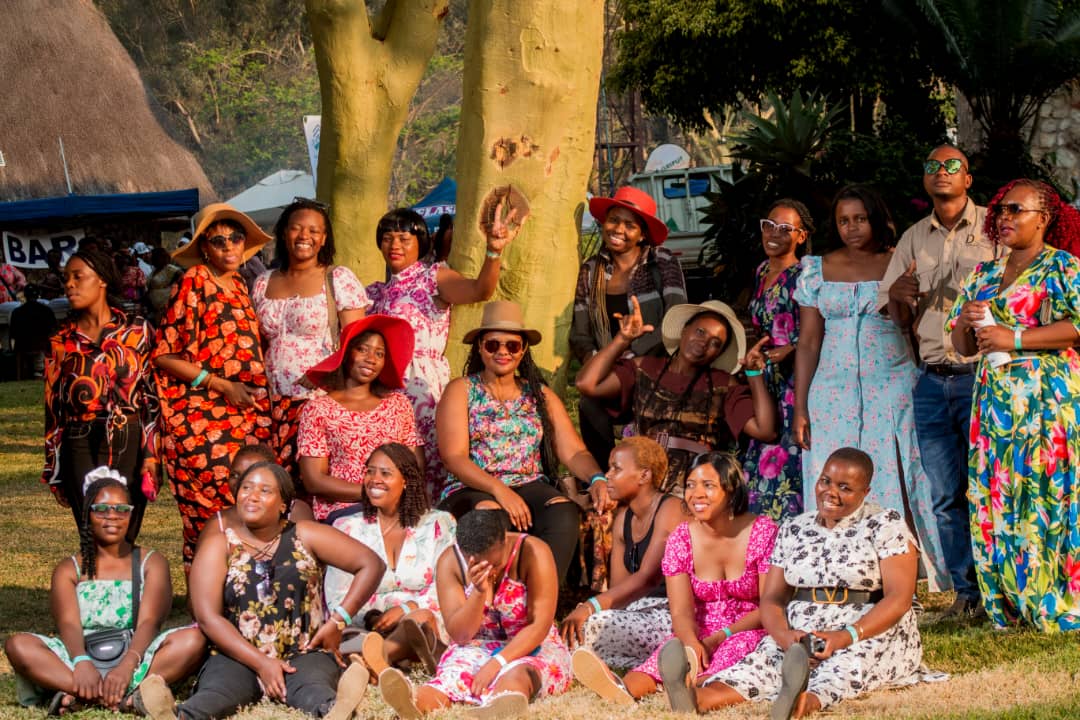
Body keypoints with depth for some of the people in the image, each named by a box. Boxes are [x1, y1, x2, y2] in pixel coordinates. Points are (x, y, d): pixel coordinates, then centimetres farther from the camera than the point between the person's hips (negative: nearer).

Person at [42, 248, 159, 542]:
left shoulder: (137, 331, 6)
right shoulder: (61, 342, 11)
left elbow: (152, 395, 2)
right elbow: (53, 407, 12)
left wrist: (151, 453, -7)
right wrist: (54, 472, 10)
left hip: (130, 443, -1)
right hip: (81, 448, 1)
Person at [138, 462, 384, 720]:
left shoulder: (305, 537, 10)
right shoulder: (218, 547, 9)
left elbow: (371, 564, 8)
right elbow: (208, 617, -2)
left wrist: (339, 620, -5)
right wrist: (261, 663, -14)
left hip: (304, 654, 0)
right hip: (238, 657, 0)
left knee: (314, 688, -37)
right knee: (214, 695, -35)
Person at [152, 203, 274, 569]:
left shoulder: (239, 286, 17)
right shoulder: (194, 282, -4)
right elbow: (163, 354, -9)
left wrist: (258, 393, 12)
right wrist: (221, 385, -12)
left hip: (247, 414, 7)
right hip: (202, 415, -7)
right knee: (212, 516, -12)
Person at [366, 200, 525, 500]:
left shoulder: (434, 278, 2)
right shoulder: (375, 292, 20)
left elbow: (480, 289, -18)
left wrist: (494, 251, -36)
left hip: (423, 386, -5)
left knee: (426, 470, -10)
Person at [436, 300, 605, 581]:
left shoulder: (541, 395, 17)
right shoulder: (461, 391, 7)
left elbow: (573, 451, 7)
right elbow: (454, 457, -6)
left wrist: (597, 479, -17)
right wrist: (499, 490, -23)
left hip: (530, 487, 3)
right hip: (471, 490, -3)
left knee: (563, 512, -31)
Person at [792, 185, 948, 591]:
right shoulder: (818, 269, 10)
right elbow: (808, 341, 7)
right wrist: (800, 408, 3)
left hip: (893, 394, -2)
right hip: (834, 397, 2)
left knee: (894, 487, -6)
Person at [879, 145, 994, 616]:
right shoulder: (913, 240, 16)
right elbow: (899, 320, 17)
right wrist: (899, 296, -4)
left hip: (980, 377, -4)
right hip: (932, 379, 4)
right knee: (945, 497, 4)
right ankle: (966, 591, 11)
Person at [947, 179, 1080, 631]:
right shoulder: (984, 274, 18)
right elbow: (962, 345, 22)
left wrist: (1016, 338, -16)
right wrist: (966, 320, -1)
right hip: (995, 402, 6)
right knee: (995, 503, 2)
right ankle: (1007, 607, 7)